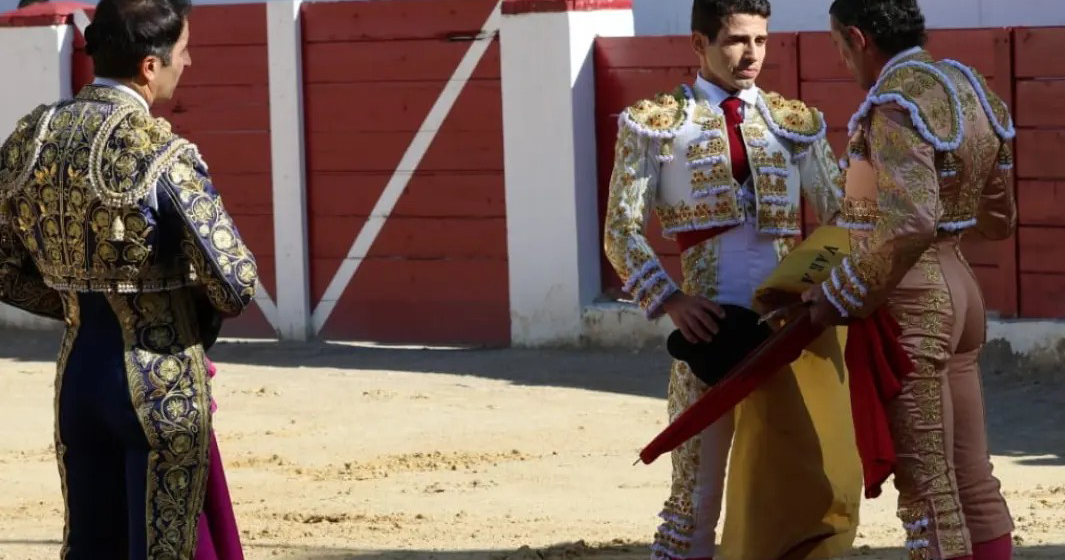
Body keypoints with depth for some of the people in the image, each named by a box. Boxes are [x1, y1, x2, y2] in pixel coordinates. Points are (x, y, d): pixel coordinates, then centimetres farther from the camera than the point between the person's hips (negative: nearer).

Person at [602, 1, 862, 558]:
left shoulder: (795, 122, 13)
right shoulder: (654, 124, 3)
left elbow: (839, 219, 10)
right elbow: (622, 231, 0)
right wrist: (671, 301, -15)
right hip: (712, 327, -4)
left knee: (802, 491, 4)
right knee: (696, 494, -2)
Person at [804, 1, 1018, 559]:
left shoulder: (896, 106, -19)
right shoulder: (968, 91, 10)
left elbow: (910, 225, -31)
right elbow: (998, 218, 19)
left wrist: (835, 304, -20)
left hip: (903, 306, -9)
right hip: (953, 293, 9)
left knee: (927, 492, -5)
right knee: (969, 483, 11)